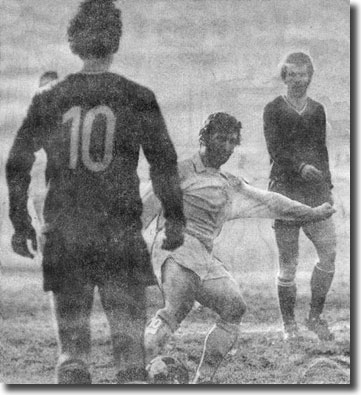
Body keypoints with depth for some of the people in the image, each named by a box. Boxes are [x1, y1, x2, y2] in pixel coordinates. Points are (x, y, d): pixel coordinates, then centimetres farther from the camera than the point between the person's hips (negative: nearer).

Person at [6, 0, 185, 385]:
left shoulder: (48, 100, 2)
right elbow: (164, 162, -1)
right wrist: (174, 218, 7)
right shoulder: (137, 99, -2)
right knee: (129, 338, 4)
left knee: (72, 343, 9)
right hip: (122, 235, -1)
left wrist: (20, 223, 12)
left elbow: (17, 165, 4)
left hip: (63, 236, 1)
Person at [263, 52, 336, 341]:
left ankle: (315, 317, 5)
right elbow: (275, 149, -9)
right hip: (285, 187, -4)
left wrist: (328, 185, 15)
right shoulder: (274, 110, 2)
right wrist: (300, 166, -24)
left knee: (329, 251, -9)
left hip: (316, 189, 4)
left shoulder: (317, 110, 17)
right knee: (288, 261, -3)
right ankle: (289, 324, 8)